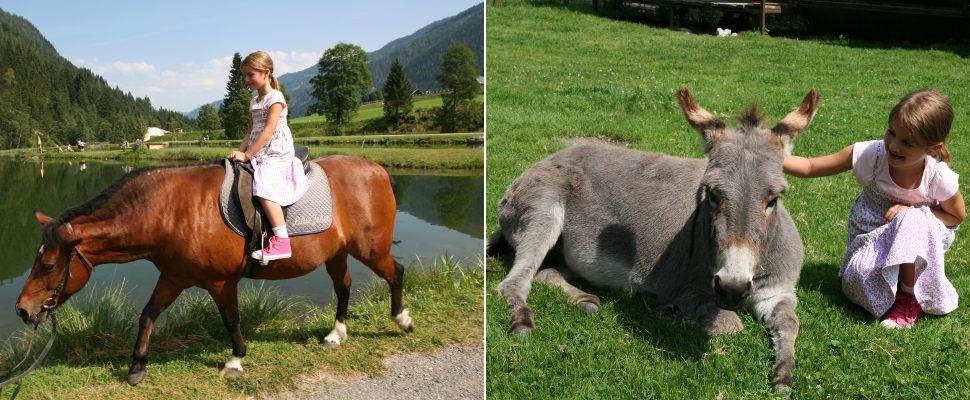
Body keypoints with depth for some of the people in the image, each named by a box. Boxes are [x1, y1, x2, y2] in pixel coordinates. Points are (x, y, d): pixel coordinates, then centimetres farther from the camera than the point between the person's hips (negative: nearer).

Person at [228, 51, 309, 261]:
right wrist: (240, 151, 4)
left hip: (276, 155, -10)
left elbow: (267, 132, -16)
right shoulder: (254, 102, 19)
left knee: (263, 188, -27)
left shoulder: (275, 98, -9)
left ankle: (281, 242, -30)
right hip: (257, 155, 10)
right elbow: (251, 132, 20)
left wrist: (246, 154, -17)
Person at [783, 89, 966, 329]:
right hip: (871, 239, 1)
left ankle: (910, 297, -15)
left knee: (911, 220, -34)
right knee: (858, 277, -30)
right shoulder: (871, 154, -22)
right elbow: (810, 167, -17)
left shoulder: (939, 178, -21)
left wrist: (912, 214, -20)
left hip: (920, 236, 0)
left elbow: (957, 216, -1)